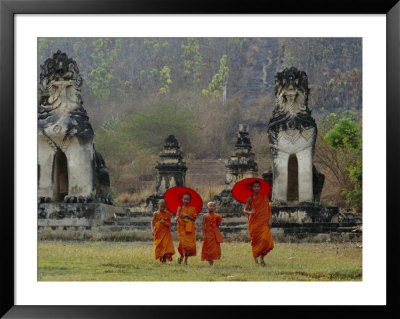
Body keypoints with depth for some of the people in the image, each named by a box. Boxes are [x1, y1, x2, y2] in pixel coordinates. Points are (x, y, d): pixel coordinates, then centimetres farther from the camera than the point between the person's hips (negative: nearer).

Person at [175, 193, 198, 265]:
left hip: (190, 228, 1)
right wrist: (176, 218, -30)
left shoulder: (192, 208, 6)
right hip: (182, 228, -1)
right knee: (183, 242, -12)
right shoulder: (180, 208, 4)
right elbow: (177, 216, -7)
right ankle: (181, 256, 13)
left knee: (189, 244, -2)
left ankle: (186, 259, 8)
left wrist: (187, 216, -11)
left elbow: (194, 219, 3)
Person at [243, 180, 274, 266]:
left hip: (264, 222, 0)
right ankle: (255, 256, 22)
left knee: (265, 239, -14)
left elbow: (268, 209, 7)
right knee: (255, 240, -1)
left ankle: (262, 257, 0)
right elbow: (245, 210, 3)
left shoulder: (264, 197, 7)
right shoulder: (250, 198, 3)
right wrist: (249, 212, -19)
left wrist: (270, 219, -3)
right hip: (254, 222, 0)